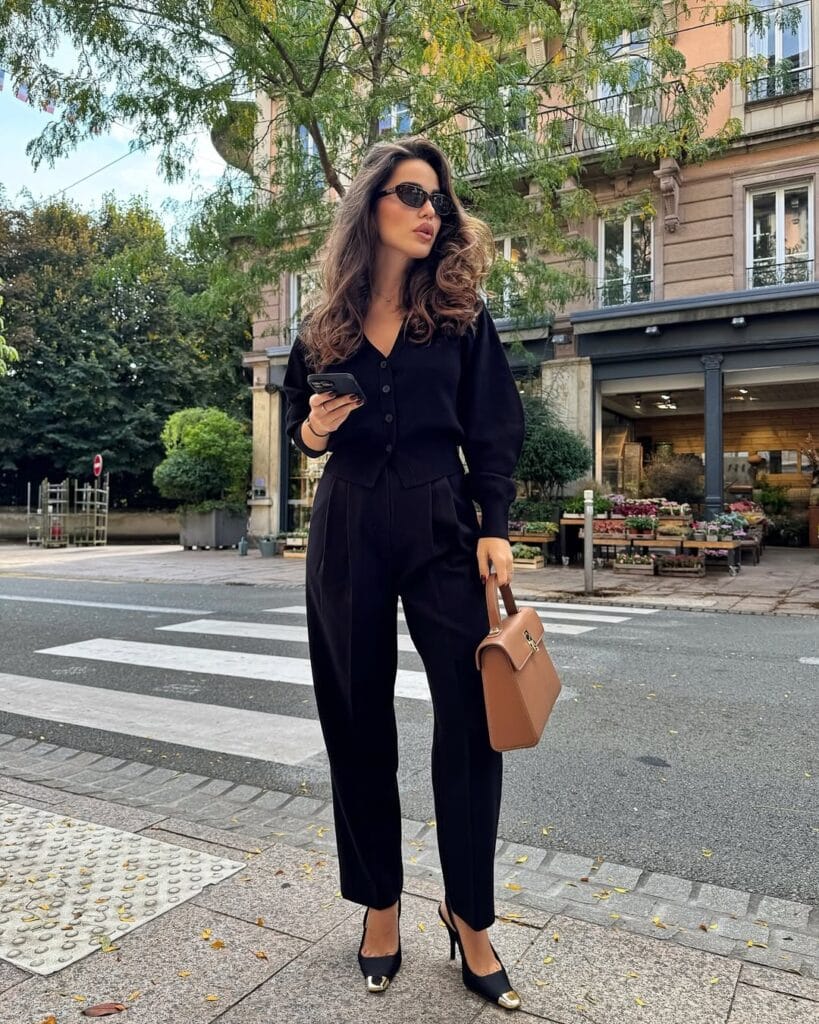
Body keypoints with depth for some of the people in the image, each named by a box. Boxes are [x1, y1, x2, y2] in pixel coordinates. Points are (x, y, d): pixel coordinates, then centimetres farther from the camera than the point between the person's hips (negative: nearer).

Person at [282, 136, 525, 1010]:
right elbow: (299, 422, 17)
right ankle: (379, 901, 28)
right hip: (348, 533, 2)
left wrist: (495, 528, -9)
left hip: (442, 526, -1)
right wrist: (312, 431, -7)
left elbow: (495, 431, 1)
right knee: (358, 719, 8)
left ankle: (469, 915, 18)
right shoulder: (325, 324, 9)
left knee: (472, 717, -4)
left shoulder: (462, 312, 5)